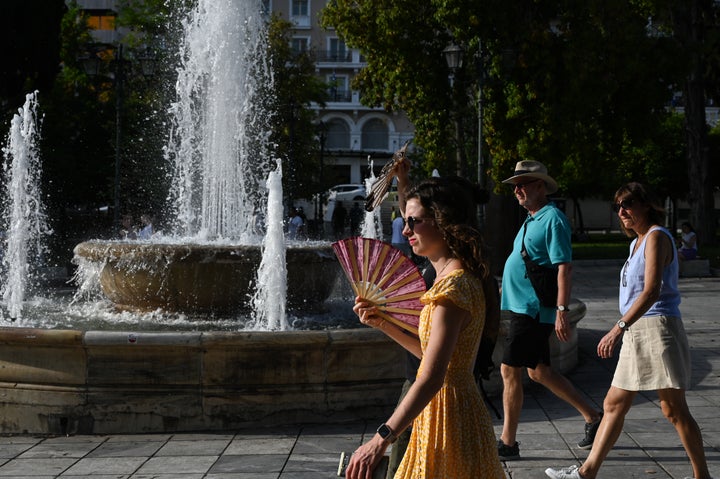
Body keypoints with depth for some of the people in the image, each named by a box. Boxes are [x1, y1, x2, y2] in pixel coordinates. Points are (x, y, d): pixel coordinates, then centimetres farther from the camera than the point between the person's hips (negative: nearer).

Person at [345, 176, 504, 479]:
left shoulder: (454, 286, -21)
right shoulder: (459, 277, 11)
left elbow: (431, 378, -30)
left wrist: (381, 439, -35)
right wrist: (383, 324, 8)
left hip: (447, 412, -10)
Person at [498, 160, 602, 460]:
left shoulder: (553, 219, -14)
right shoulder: (532, 220, 16)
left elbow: (564, 267, -21)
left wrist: (562, 310, -26)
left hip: (533, 310, -10)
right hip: (523, 308, 10)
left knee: (510, 371, -7)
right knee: (538, 371, 15)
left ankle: (508, 443, 1)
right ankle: (592, 417, 25)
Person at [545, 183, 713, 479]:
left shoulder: (657, 237, -10)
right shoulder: (637, 242, 18)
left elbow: (652, 291, -22)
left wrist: (619, 328, -28)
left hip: (658, 329, -10)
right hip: (636, 333, 10)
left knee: (674, 409, -6)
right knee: (614, 405, 10)